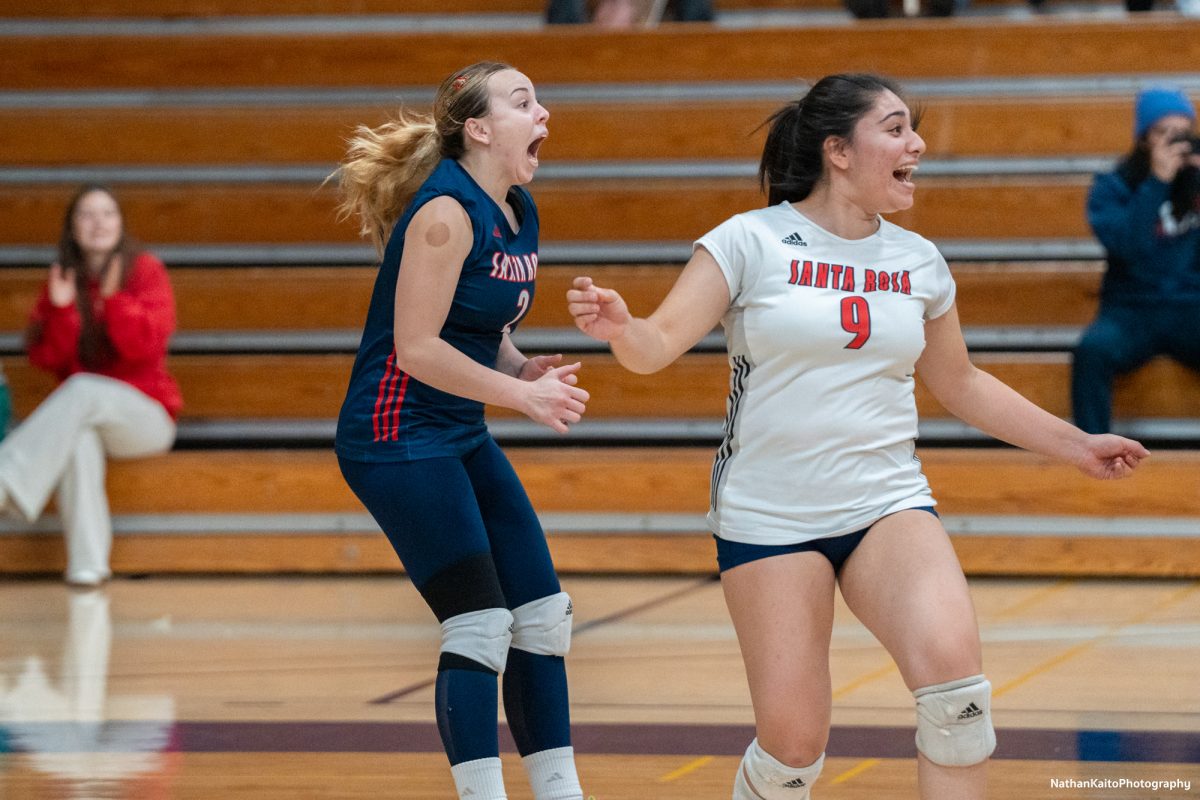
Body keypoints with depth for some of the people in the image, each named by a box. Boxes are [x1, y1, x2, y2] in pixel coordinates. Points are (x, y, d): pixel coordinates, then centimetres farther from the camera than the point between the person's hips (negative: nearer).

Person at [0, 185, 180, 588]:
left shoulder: (145, 271, -1)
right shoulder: (63, 278, 9)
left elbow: (146, 347, -13)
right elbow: (48, 359, 1)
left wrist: (113, 297, -23)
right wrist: (61, 309, -15)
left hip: (144, 415, -2)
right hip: (82, 416, 2)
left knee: (83, 390, -36)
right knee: (79, 439, -37)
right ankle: (88, 563, -41)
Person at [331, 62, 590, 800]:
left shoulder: (520, 215, 8)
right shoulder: (447, 213, -18)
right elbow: (416, 348, -21)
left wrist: (526, 370, -2)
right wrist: (523, 393, -20)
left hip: (461, 436, 9)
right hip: (397, 436, -9)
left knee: (544, 615, 8)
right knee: (480, 625, -13)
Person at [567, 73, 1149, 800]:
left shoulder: (919, 261, 8)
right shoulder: (751, 242, -6)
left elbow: (960, 384, 22)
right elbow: (660, 344, -12)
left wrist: (1074, 445, 22)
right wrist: (618, 326, -35)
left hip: (889, 507, 3)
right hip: (769, 516, -3)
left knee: (952, 668, -25)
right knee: (793, 740, -6)